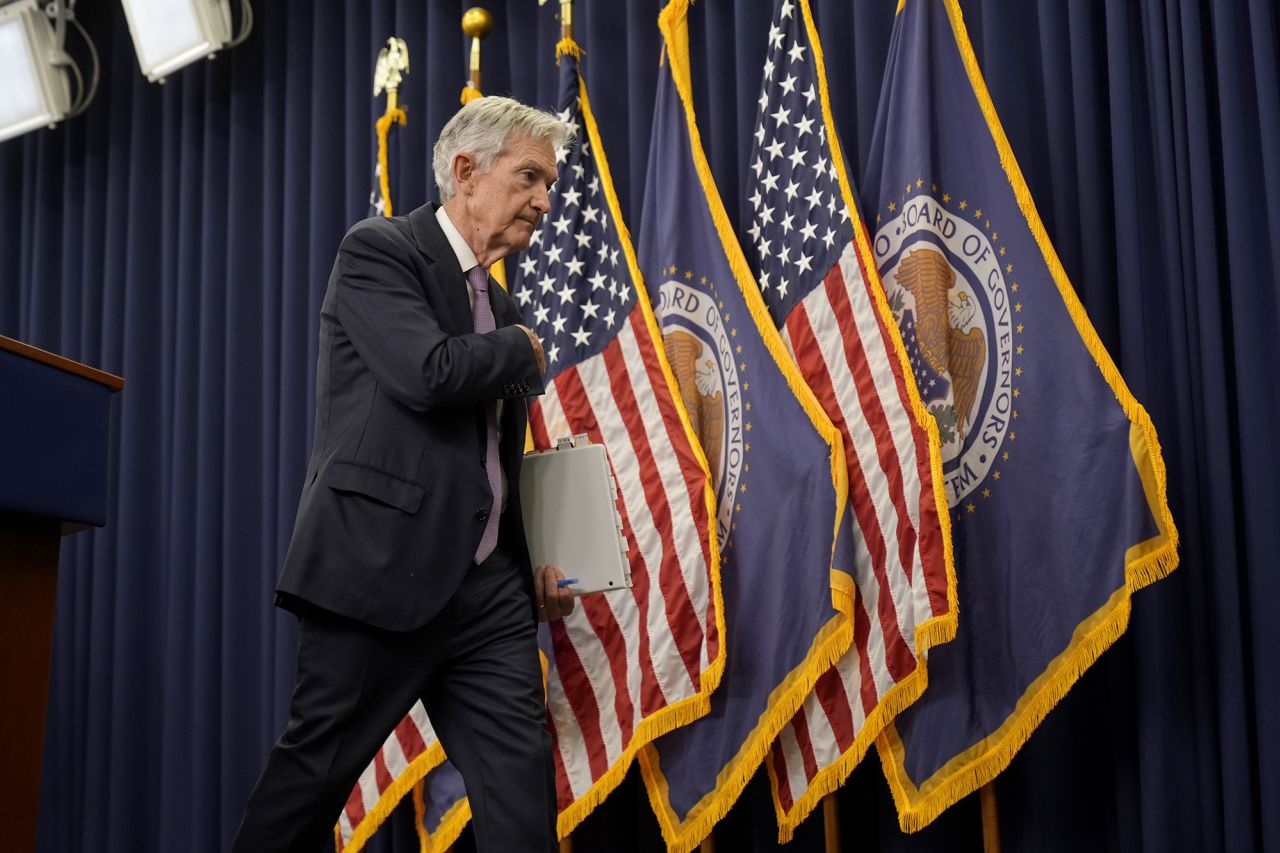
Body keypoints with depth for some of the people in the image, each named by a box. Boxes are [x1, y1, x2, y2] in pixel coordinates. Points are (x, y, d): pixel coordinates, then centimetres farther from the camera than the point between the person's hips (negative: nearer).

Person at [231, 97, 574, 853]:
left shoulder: (500, 304, 19)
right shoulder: (378, 251, -3)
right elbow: (430, 372, -21)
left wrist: (536, 556, 11)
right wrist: (524, 350, -3)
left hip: (488, 590, 7)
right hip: (380, 571, -7)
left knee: (522, 781, 3)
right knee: (315, 772, 3)